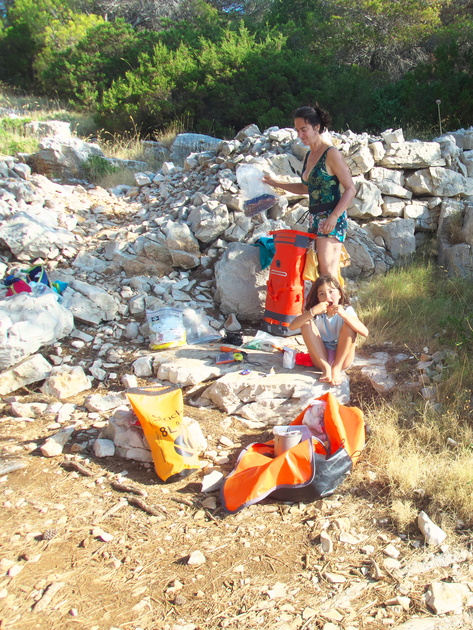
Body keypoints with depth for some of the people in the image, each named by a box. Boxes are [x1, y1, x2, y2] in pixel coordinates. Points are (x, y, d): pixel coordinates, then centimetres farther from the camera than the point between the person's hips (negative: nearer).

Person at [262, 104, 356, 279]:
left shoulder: (331, 154, -9)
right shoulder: (309, 156, 15)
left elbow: (350, 189, -12)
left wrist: (334, 216, -22)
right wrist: (276, 184, 26)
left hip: (331, 219, -8)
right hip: (316, 218, 8)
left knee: (327, 272, -16)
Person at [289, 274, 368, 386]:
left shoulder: (347, 311, -9)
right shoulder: (316, 313, -6)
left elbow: (365, 333, -26)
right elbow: (292, 326, -21)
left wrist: (343, 314, -37)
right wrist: (312, 312, -33)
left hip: (341, 359, -1)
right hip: (321, 358, 1)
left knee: (349, 325, -22)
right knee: (306, 323, -18)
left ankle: (337, 368, -16)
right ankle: (325, 367, -18)